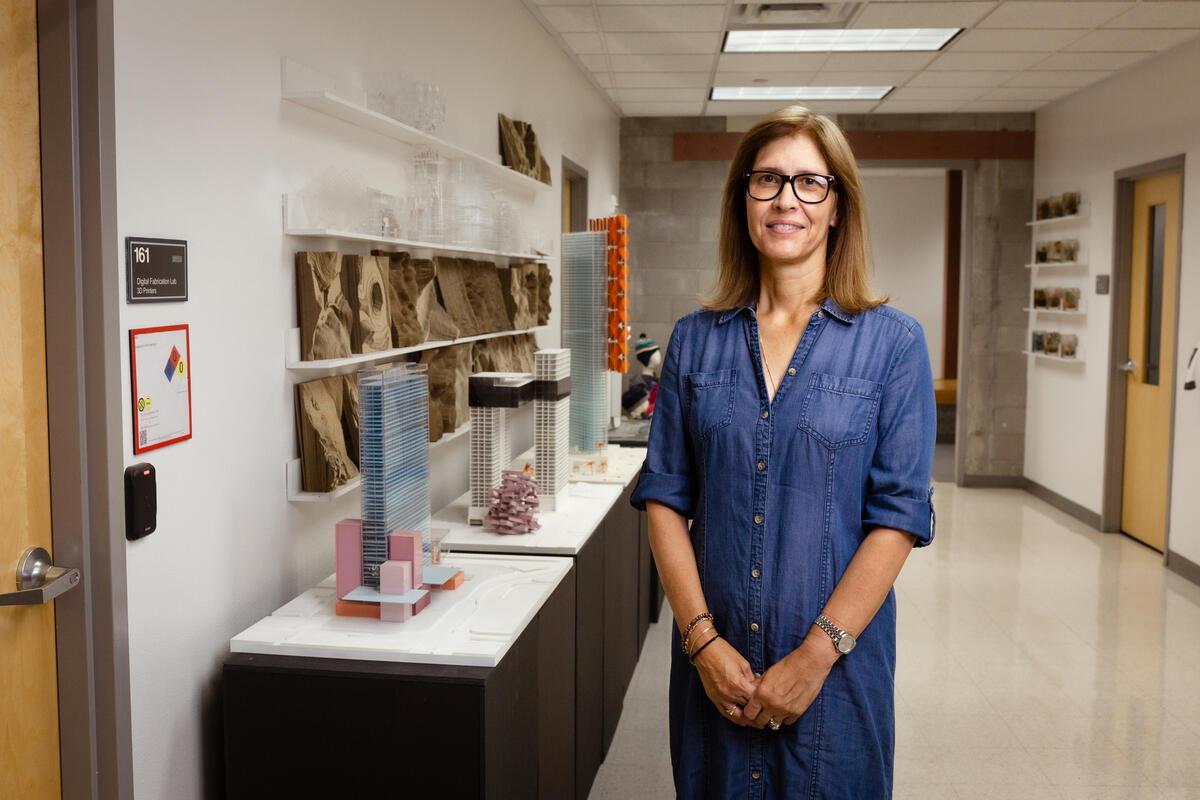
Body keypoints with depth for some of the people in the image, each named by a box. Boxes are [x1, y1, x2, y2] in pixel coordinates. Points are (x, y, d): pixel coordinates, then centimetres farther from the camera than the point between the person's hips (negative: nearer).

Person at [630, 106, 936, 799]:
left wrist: (816, 654, -13)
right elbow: (665, 495, 1)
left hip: (838, 664, -2)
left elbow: (899, 515, -8)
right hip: (714, 664, 2)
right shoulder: (696, 340, 4)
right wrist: (702, 638, -8)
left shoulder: (892, 343, -4)